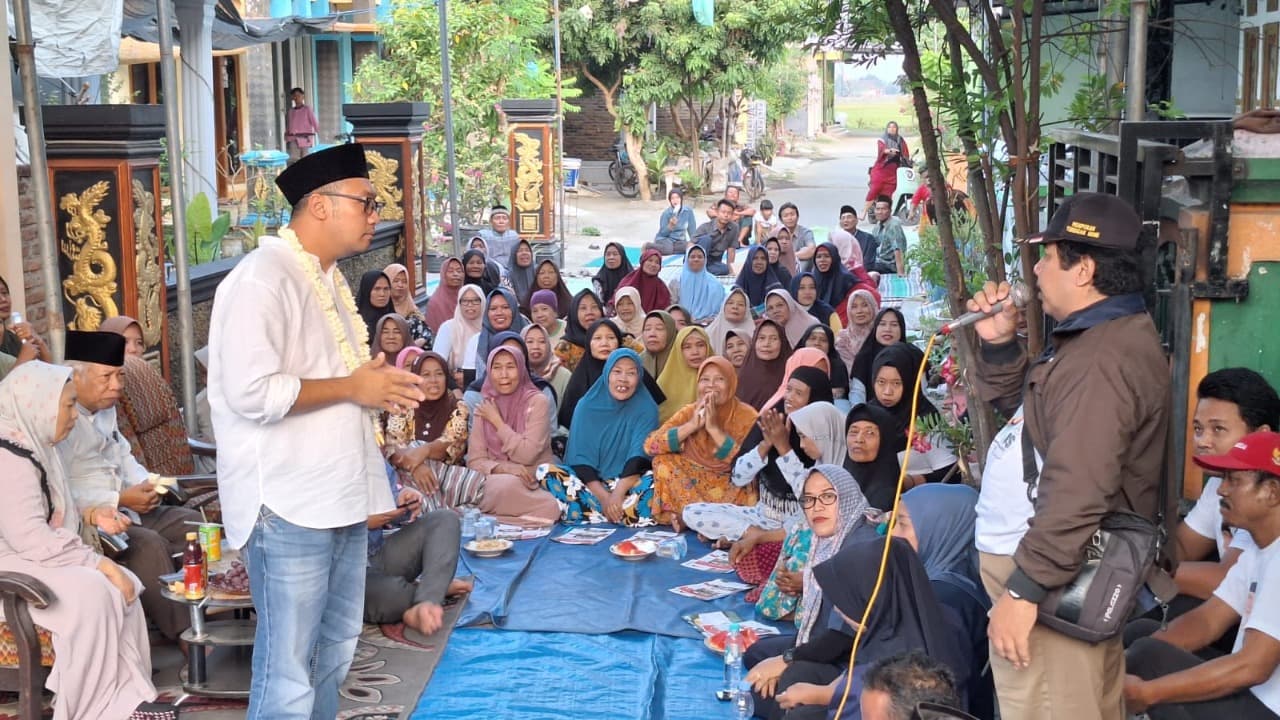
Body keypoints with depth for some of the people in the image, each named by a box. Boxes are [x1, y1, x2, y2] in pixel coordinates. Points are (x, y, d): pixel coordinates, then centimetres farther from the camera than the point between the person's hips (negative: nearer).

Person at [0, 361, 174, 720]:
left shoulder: (32, 444, 12)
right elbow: (31, 538, -28)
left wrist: (87, 515, 4)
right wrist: (99, 563, -23)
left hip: (36, 558, 10)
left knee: (123, 584, -7)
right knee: (90, 592, -29)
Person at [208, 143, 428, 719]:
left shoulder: (329, 278, 15)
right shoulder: (263, 279, -16)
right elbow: (251, 393, -26)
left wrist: (378, 386, 10)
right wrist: (351, 387, -17)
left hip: (339, 495, 10)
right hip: (289, 505, -10)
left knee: (334, 650, 20)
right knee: (287, 670, -2)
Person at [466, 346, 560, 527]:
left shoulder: (538, 402, -4)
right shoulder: (484, 407, 7)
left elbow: (527, 454, -14)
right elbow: (474, 460, 2)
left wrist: (497, 421, -8)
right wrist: (502, 468, -18)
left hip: (535, 482, -1)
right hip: (497, 481, 1)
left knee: (510, 486, -35)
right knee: (506, 485, -34)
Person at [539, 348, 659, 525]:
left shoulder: (647, 409, -2)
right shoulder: (587, 406, 1)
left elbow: (640, 458, -14)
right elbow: (581, 458, -7)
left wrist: (618, 493, -30)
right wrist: (604, 497, -22)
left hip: (629, 486, -2)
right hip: (590, 485, 2)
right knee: (546, 472, -25)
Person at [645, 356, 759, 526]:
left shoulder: (746, 415, -8)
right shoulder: (689, 412, 0)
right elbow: (650, 445, -11)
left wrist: (714, 428, -24)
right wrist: (692, 425, -19)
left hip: (731, 490, -3)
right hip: (692, 485, 3)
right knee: (663, 460, -18)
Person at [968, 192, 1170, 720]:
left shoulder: (1102, 359, -23)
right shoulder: (1100, 337, 13)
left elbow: (1077, 492, -30)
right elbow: (1015, 407, 25)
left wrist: (1023, 590, -27)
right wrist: (999, 344, 8)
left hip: (1056, 580, -11)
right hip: (1076, 573, 11)